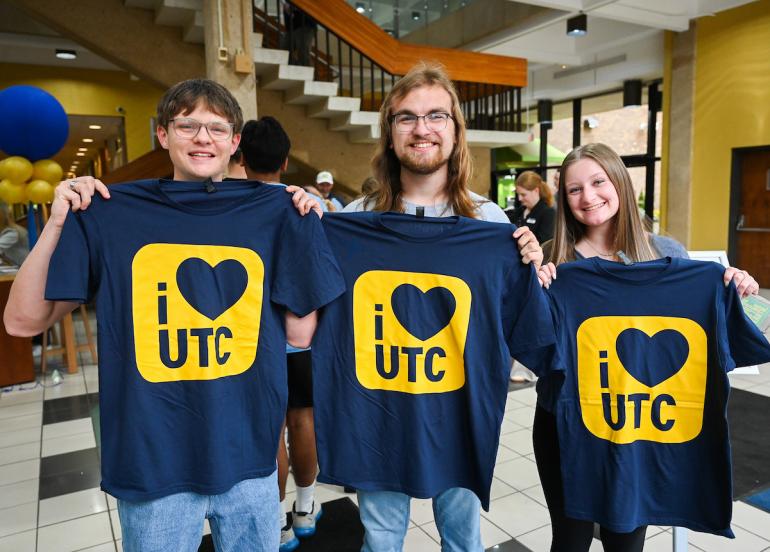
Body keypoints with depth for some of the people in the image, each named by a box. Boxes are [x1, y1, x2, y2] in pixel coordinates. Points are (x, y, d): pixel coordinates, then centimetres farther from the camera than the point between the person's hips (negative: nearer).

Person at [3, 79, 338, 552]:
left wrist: (307, 230, -7)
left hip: (249, 456, 2)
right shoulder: (110, 212, -3)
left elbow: (300, 334, -2)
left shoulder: (271, 214, -1)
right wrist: (58, 224, -13)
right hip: (152, 459, -1)